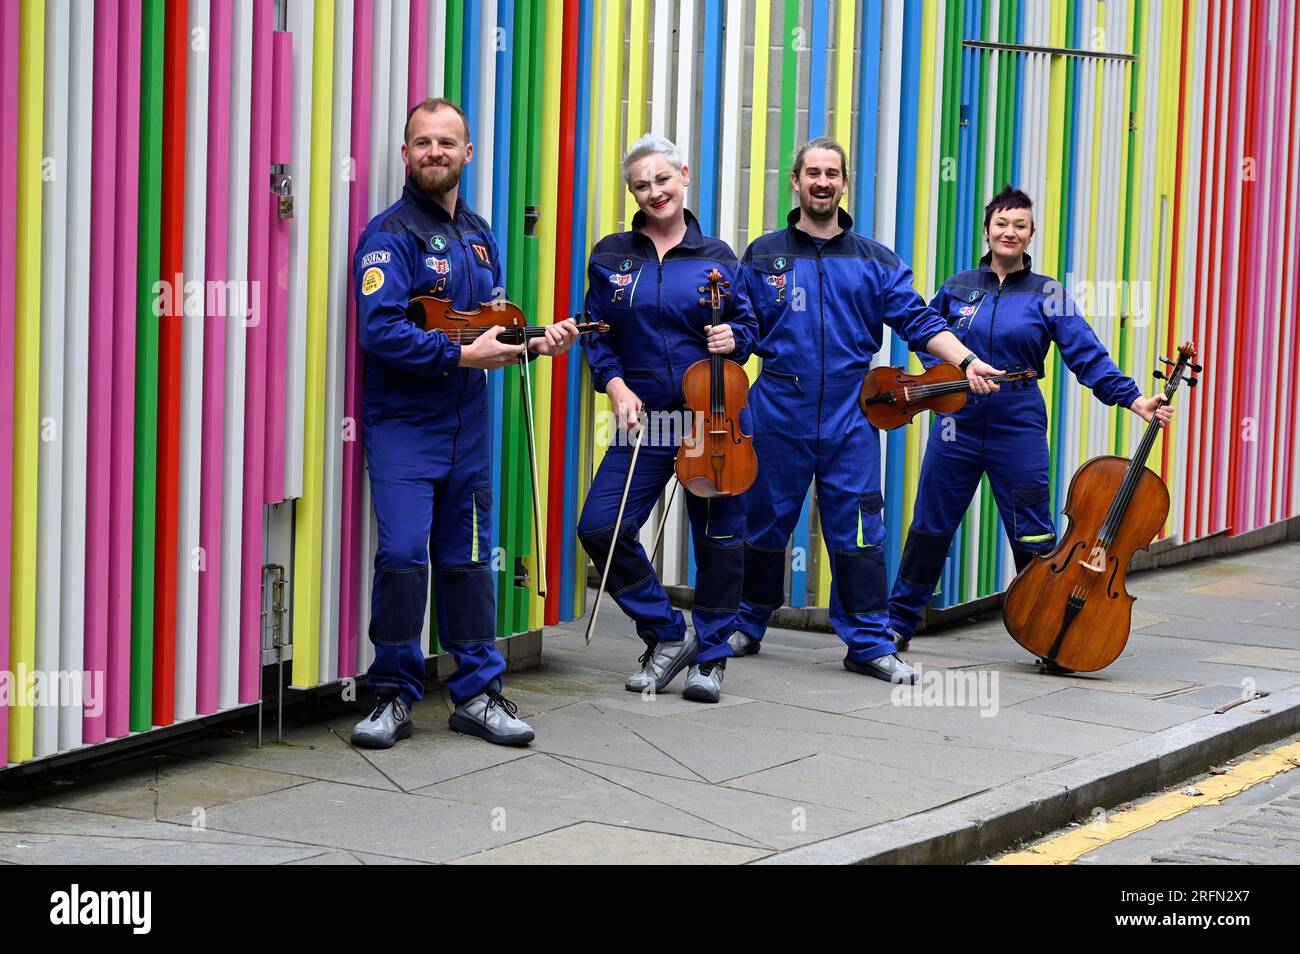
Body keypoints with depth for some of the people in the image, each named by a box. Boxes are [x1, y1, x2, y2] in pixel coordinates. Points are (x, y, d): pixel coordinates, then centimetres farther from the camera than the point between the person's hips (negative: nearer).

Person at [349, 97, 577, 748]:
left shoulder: (479, 236, 14)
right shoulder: (392, 235, -10)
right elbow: (379, 330, -22)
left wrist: (533, 343, 4)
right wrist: (462, 357, -23)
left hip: (467, 425, 6)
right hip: (403, 425, -6)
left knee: (467, 557, 10)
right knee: (403, 556, -12)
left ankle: (478, 693, 17)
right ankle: (394, 695, 1)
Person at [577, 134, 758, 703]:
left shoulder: (716, 258, 3)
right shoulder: (610, 257, 6)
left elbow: (744, 326, 10)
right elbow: (599, 338, 9)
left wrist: (733, 339, -13)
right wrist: (617, 387, -6)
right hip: (645, 421, 1)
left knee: (718, 537, 2)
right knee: (600, 528, -9)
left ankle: (710, 655, 19)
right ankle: (667, 635, 8)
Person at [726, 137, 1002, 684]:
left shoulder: (875, 262, 9)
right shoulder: (764, 256, 7)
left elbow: (919, 322, 3)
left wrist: (965, 361, -11)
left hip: (849, 415, 0)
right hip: (778, 412, 0)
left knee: (857, 532, -2)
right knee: (764, 524, 8)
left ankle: (868, 644, 4)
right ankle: (746, 626, 25)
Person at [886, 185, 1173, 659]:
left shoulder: (1047, 295, 0)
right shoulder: (958, 287, 6)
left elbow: (1087, 355, -5)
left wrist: (1133, 399, -14)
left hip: (1018, 427, -2)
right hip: (957, 423, 2)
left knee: (1033, 535, -1)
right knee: (930, 526, 8)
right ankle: (898, 622, 20)